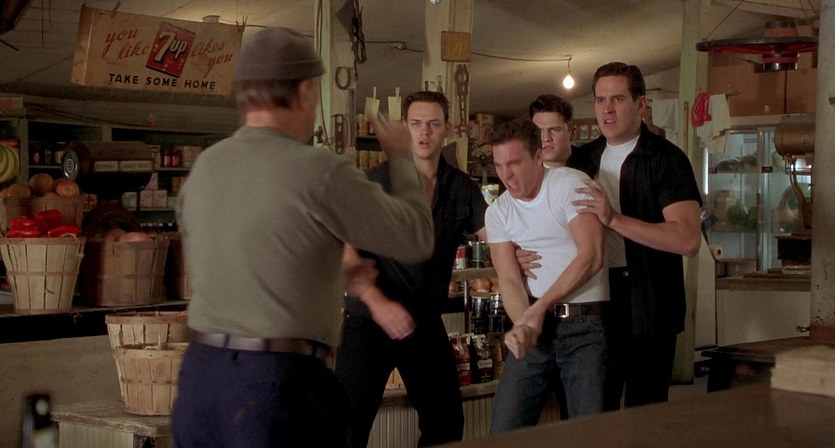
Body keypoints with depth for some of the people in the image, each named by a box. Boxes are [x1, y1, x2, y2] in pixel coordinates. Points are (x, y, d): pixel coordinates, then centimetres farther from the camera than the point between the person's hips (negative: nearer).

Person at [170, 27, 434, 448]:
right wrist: (400, 157, 17)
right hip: (280, 385, -6)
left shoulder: (202, 168, 7)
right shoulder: (320, 172, -12)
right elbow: (416, 240, 0)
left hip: (200, 376, 7)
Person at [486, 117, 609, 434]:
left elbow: (591, 257, -16)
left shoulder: (570, 185, -9)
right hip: (536, 324, 4)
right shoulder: (498, 212, 6)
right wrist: (522, 324, -19)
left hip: (586, 323, -4)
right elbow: (509, 279, 1)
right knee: (504, 429, 2)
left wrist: (540, 307, -15)